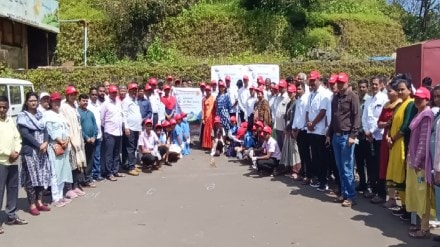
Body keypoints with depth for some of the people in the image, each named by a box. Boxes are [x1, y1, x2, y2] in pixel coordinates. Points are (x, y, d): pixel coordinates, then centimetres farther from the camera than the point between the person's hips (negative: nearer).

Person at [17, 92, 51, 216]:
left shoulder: (40, 114, 12)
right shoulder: (23, 116, -5)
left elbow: (45, 130, 8)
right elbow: (25, 134, -13)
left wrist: (45, 143, -10)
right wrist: (39, 145, -16)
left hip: (42, 150, 6)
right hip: (29, 151, -6)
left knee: (42, 175, 8)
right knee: (31, 177, -4)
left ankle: (39, 202, 17)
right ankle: (32, 205, 3)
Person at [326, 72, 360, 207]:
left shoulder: (352, 97, -6)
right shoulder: (335, 97, 14)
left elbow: (356, 117, -11)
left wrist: (353, 136, -16)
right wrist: (329, 134, 17)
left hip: (346, 136, -6)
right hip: (336, 136, 7)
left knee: (347, 168, -4)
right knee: (340, 167, 9)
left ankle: (351, 196, 3)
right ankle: (343, 193, 17)